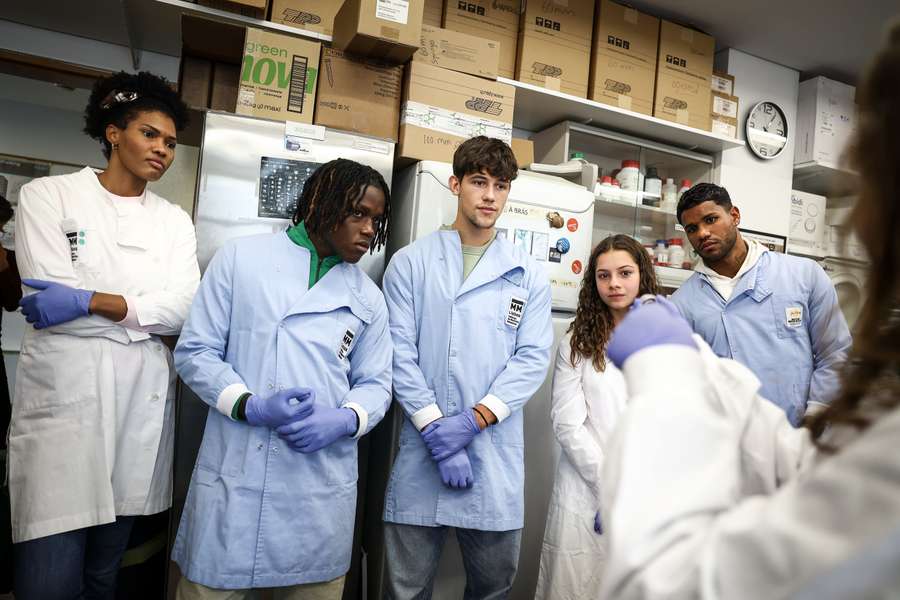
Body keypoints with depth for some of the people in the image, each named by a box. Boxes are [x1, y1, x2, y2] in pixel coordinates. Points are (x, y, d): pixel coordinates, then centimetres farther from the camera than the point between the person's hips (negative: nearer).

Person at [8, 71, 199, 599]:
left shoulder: (174, 220, 11)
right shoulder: (48, 196, 3)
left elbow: (182, 311, -3)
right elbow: (50, 299, -9)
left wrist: (88, 301, -13)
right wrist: (145, 315, -7)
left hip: (142, 401, 3)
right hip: (63, 396, -3)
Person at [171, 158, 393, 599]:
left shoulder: (368, 297, 9)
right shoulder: (241, 257, 1)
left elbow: (375, 383, 10)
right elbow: (194, 351, 0)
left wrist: (343, 421, -12)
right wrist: (250, 407, -16)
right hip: (234, 480, -2)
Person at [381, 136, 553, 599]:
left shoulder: (528, 275, 7)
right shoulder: (411, 263, 3)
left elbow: (532, 357, 0)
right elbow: (400, 353, -3)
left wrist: (474, 419, -11)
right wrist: (434, 429, -12)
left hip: (497, 458, 2)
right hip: (421, 455, -1)